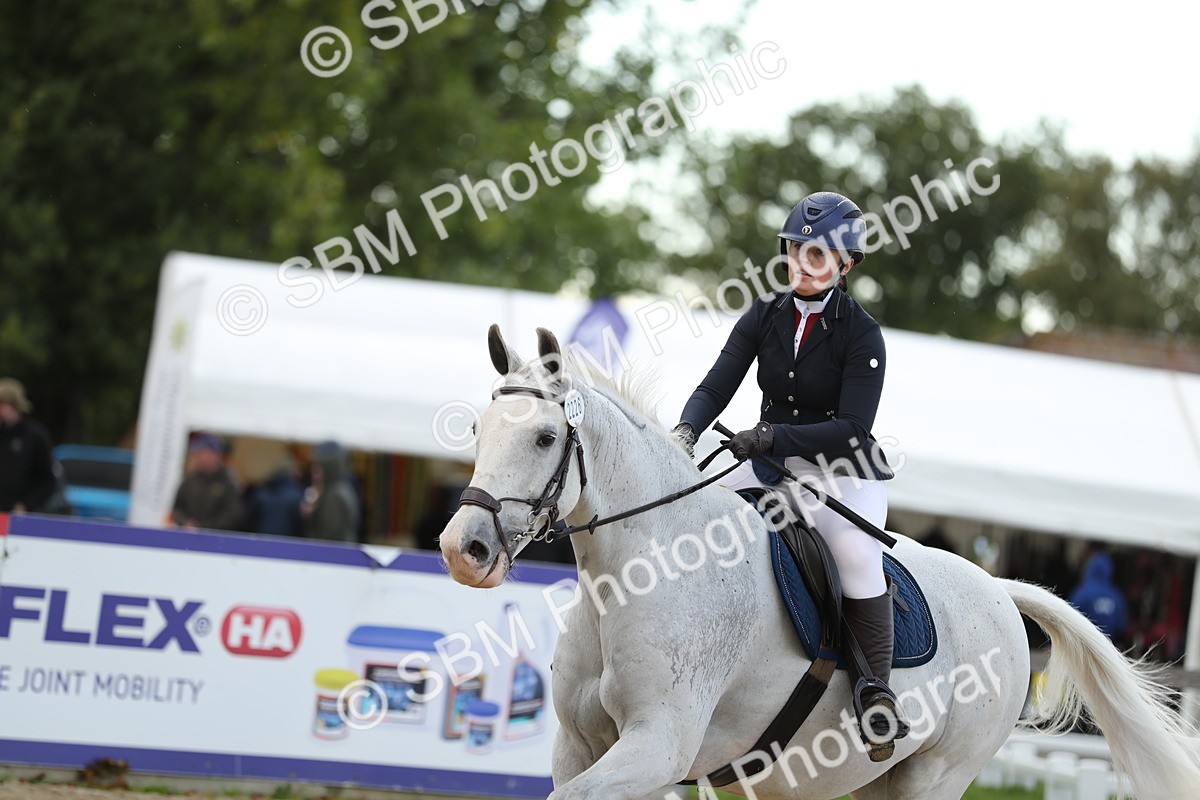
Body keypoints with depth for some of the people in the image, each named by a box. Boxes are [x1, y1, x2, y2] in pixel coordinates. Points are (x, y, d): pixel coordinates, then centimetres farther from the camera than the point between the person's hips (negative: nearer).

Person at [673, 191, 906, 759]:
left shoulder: (860, 334, -14)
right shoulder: (764, 316, 0)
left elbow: (852, 428, -21)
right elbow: (716, 386, -6)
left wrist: (773, 436, -32)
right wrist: (687, 429, -27)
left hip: (844, 473, -5)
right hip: (772, 465, 5)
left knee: (856, 554, -33)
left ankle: (879, 692, -25)